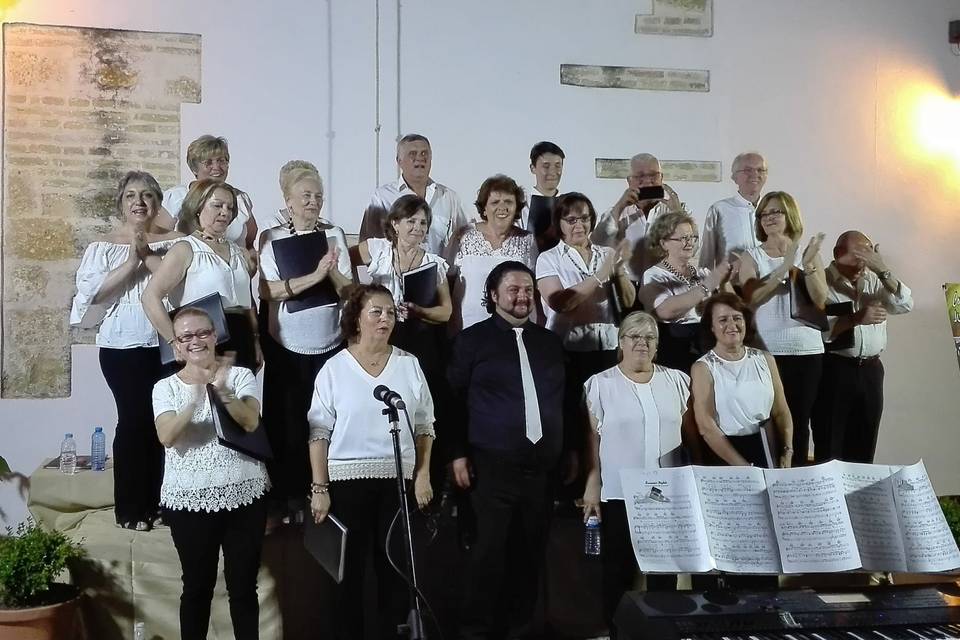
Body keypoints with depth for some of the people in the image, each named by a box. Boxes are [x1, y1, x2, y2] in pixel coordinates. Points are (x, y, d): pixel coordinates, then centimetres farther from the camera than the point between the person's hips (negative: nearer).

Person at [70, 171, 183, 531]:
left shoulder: (175, 242, 6)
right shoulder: (104, 247, 3)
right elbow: (92, 293, -9)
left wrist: (148, 255, -13)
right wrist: (131, 262, -16)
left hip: (167, 344, 2)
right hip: (123, 346, -2)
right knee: (134, 420, -2)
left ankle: (156, 502, 20)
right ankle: (130, 508, 11)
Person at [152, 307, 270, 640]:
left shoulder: (240, 375, 1)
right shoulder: (166, 387, 1)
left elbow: (249, 422, -14)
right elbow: (167, 437, -15)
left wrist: (221, 390, -29)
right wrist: (196, 397, -29)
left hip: (243, 495, 0)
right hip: (188, 500, 0)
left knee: (243, 586, 8)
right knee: (197, 586, 11)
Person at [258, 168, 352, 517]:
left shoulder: (334, 234, 3)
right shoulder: (272, 238, -3)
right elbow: (268, 291, -14)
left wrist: (331, 270, -20)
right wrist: (315, 275, -22)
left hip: (330, 345, 2)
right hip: (287, 346, -1)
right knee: (286, 421, 6)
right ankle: (286, 493, 20)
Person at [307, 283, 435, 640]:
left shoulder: (409, 364, 4)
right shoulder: (334, 368, -3)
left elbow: (424, 425, 8)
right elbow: (319, 432, -3)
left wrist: (423, 476, 2)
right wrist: (320, 488, -8)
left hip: (399, 480, 2)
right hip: (348, 480, -2)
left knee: (395, 569, 8)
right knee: (350, 571, 8)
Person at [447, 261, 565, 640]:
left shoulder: (550, 342, 14)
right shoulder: (472, 339, 2)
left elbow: (564, 401, 18)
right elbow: (454, 399, -1)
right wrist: (458, 453, -6)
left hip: (543, 464, 4)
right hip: (493, 463, -4)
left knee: (532, 548, 8)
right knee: (490, 548, -2)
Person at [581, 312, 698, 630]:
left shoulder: (677, 380, 7)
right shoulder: (600, 384, -1)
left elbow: (692, 434, 11)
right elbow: (592, 439, -1)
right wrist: (592, 485, -5)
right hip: (619, 494, -2)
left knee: (665, 569, 9)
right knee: (619, 570, 6)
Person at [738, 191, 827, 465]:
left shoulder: (809, 253, 9)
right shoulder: (752, 256, 4)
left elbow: (820, 300, -2)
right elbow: (751, 297, -12)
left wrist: (807, 266, -15)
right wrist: (784, 267, -19)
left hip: (807, 349, 2)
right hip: (767, 350, -2)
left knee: (799, 420, 6)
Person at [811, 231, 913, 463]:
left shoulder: (874, 280, 10)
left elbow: (905, 304, -5)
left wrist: (882, 270, -14)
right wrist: (856, 318, -23)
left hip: (870, 370, 5)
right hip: (834, 370, -5)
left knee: (864, 448, 13)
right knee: (830, 448, 1)